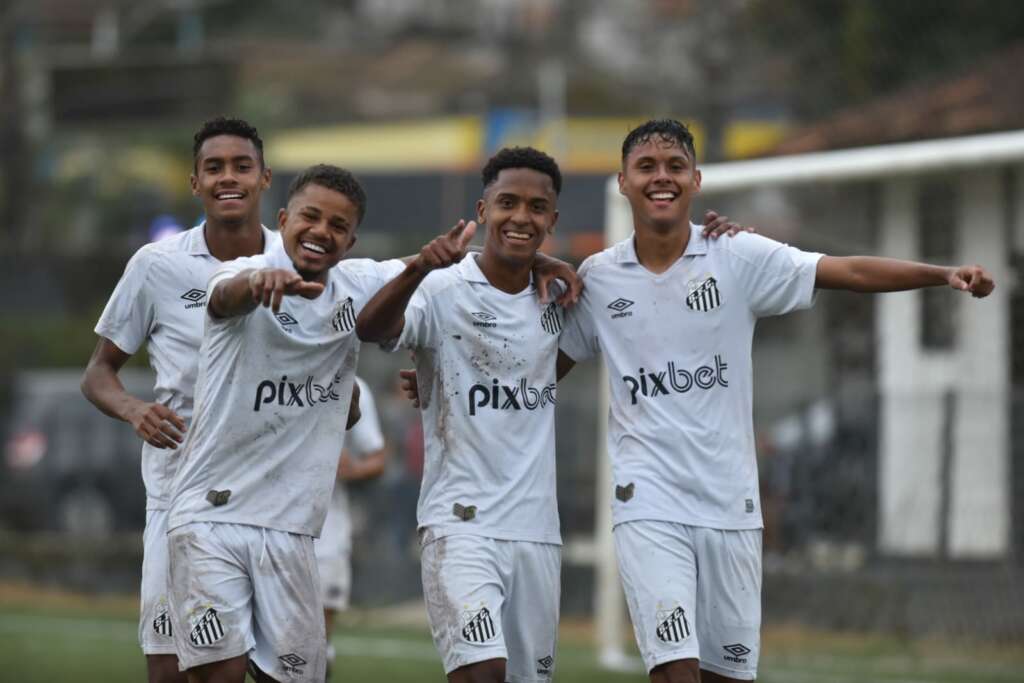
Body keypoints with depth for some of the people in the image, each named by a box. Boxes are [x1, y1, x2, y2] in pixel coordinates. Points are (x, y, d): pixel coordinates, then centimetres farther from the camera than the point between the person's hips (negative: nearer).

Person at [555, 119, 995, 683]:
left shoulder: (739, 257, 0)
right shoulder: (597, 277, 3)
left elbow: (849, 272, -6)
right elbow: (550, 365, 16)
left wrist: (945, 274, -16)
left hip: (730, 502, 1)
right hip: (649, 503, -1)